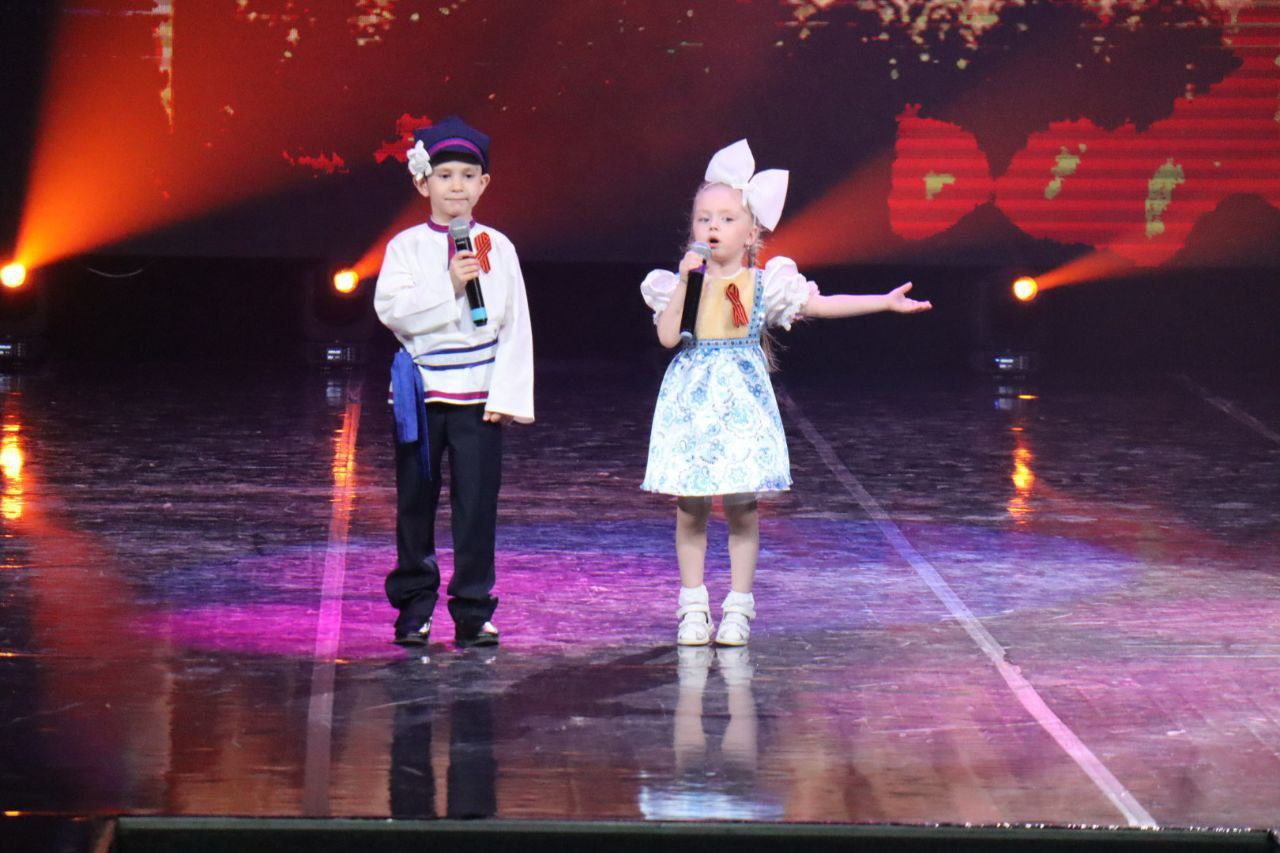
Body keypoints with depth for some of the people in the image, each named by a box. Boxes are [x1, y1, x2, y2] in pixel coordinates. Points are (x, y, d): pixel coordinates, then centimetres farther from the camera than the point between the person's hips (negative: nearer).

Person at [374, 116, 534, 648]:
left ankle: (473, 612, 7)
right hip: (421, 390, 0)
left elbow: (515, 325, 3)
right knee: (415, 501, 5)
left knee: (477, 504, -1)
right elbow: (391, 308, -12)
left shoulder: (496, 247, 5)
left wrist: (508, 394, -4)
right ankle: (413, 609, 15)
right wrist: (449, 287, -21)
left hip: (479, 393, 0)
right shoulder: (407, 246, 2)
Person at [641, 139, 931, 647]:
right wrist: (684, 282, -13)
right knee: (689, 509, 1)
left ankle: (738, 608, 8)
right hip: (691, 400, 0)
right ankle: (693, 608, 10)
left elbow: (819, 304, 3)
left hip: (743, 400, 0)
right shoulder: (680, 281, 4)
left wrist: (886, 301, -2)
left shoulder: (764, 284, 3)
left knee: (742, 507, 0)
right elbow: (667, 336, -7)